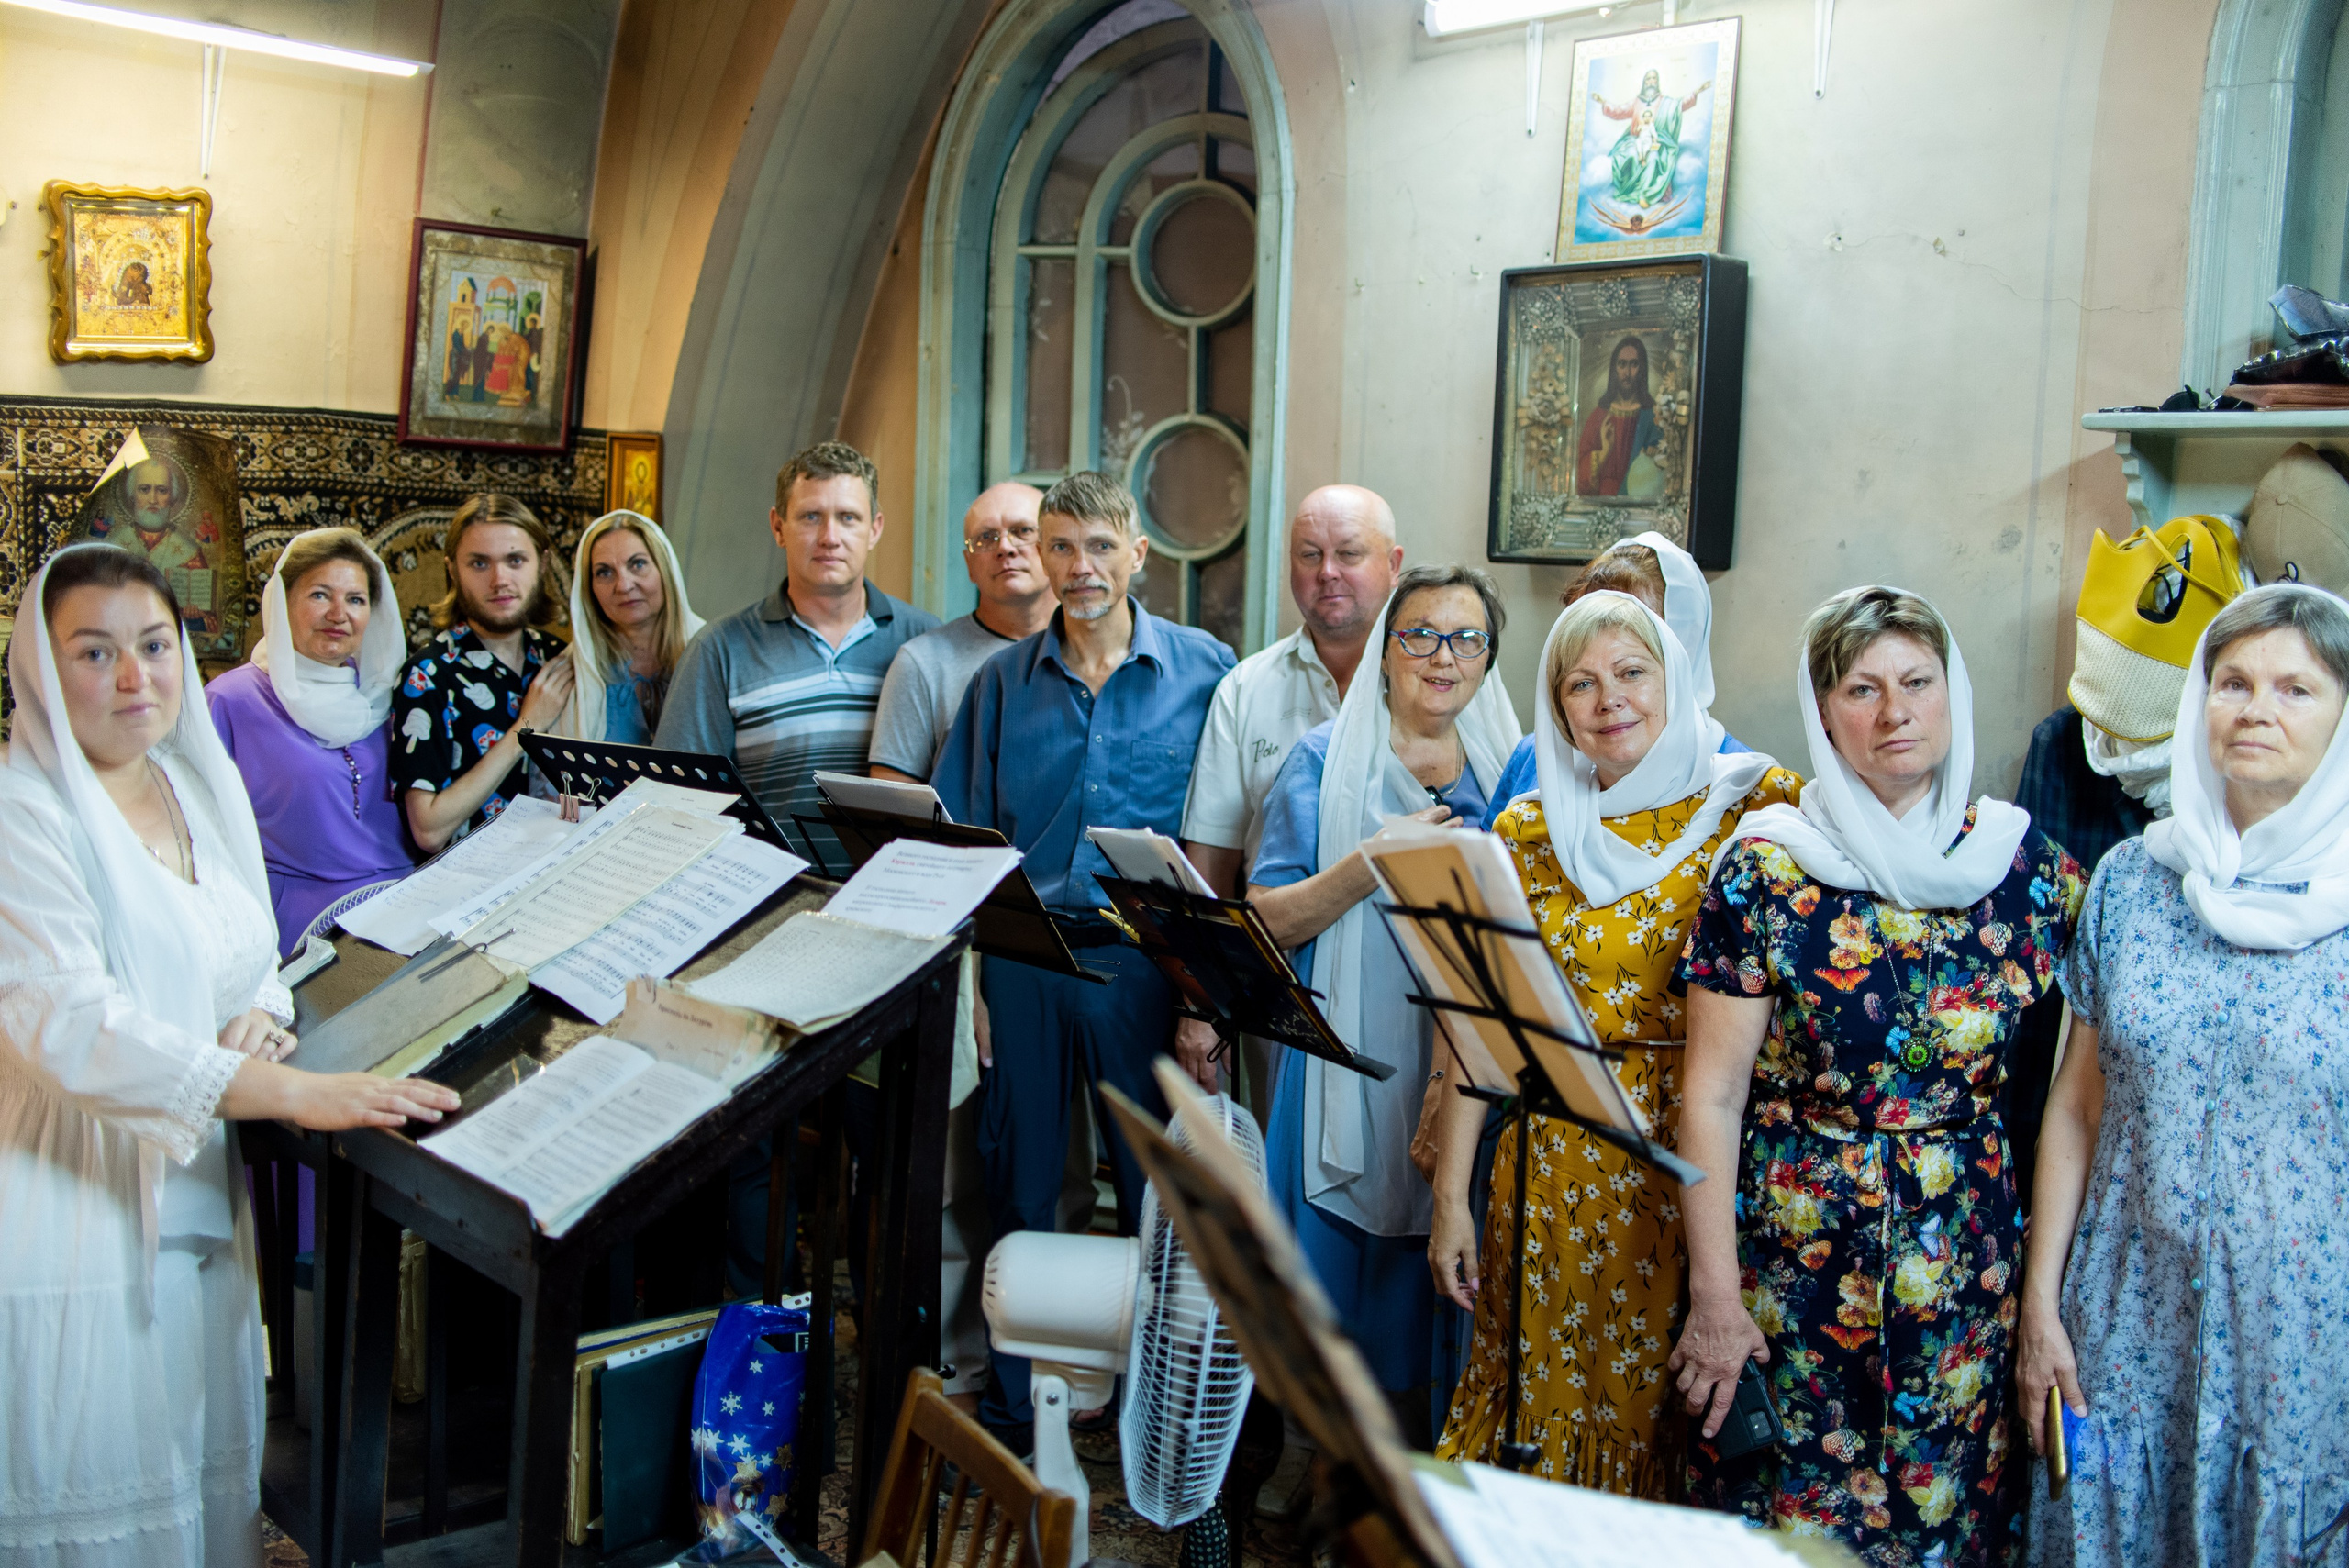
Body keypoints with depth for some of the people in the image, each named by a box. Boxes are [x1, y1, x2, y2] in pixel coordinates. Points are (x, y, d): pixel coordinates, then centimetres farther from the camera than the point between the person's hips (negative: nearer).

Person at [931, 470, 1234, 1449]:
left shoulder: (1206, 672, 1)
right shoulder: (1003, 682, 6)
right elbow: (956, 838, 7)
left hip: (1146, 962, -2)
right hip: (1024, 959, 2)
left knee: (1157, 1189, 5)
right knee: (1019, 1183, 10)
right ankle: (1010, 1400, 25)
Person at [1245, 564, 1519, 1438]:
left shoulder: (1508, 772, 9)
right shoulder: (1327, 760, 1)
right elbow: (1267, 921, -6)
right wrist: (1374, 864, -20)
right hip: (1345, 1063, -2)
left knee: (1427, 1309, 6)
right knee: (1331, 1292, 2)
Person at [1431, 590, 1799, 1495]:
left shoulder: (1753, 805, -1)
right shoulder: (1529, 832, 2)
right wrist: (1450, 1198, -1)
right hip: (1560, 1162, 1)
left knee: (1673, 1409, 10)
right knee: (1550, 1398, 10)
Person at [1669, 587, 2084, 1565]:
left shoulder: (2026, 865, 0)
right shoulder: (1769, 869, -8)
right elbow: (1710, 1096, -8)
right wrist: (1713, 1296, -10)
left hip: (1966, 1262, 2)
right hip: (1790, 1256, -2)